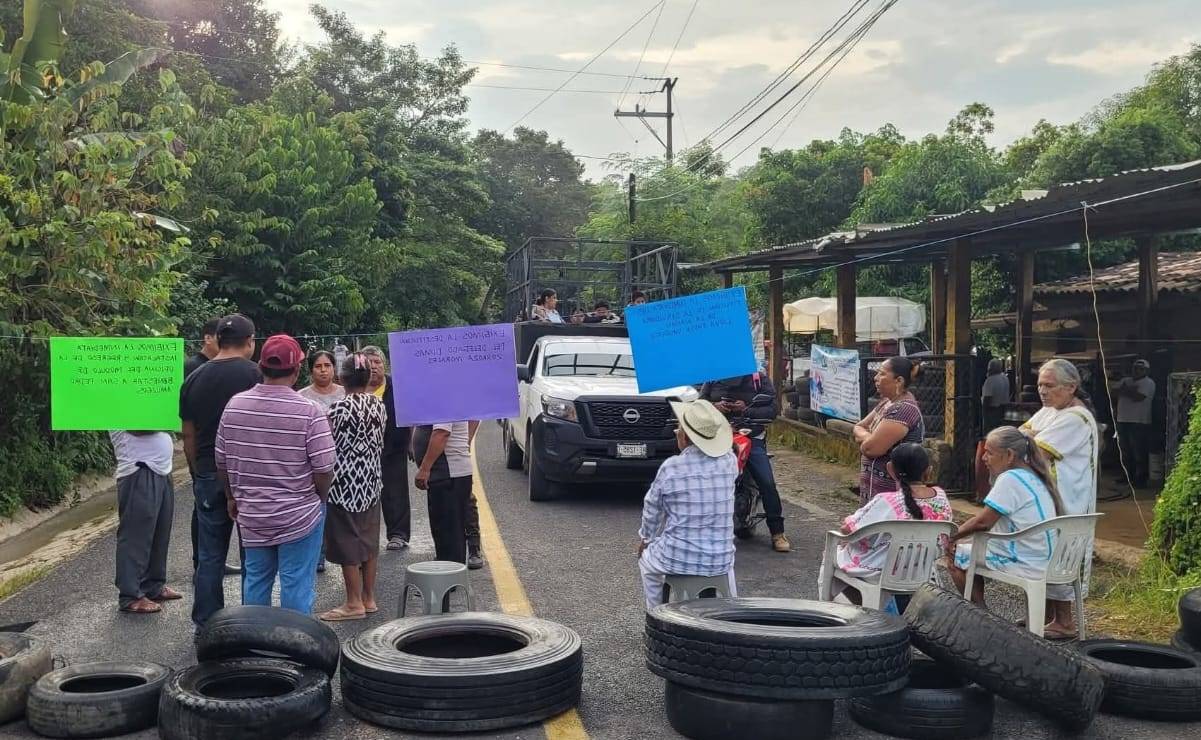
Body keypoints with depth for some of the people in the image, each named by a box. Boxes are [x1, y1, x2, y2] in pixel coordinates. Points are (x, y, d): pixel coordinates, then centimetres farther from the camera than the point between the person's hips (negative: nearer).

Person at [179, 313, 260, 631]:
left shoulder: (194, 379, 6)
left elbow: (188, 435, 11)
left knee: (209, 557, 10)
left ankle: (206, 626, 15)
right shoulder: (254, 375, -9)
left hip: (208, 476, 4)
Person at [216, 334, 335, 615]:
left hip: (251, 516, 4)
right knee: (296, 586, 5)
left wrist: (234, 497, 20)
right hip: (300, 516, -4)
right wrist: (319, 499, 4)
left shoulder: (235, 405, -3)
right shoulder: (309, 411, -16)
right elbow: (323, 469, -15)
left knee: (255, 581, 17)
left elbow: (222, 462, 5)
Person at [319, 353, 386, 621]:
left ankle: (354, 603, 7)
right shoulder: (379, 405, 2)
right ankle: (369, 598, 20)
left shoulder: (340, 407, -16)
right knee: (368, 539, 13)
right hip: (371, 482, 6)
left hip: (345, 483, -6)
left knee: (347, 542, 2)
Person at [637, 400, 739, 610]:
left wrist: (644, 538, 18)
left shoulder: (671, 468, -16)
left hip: (677, 559, -3)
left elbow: (652, 510, 0)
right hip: (719, 561, 3)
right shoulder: (730, 462, -7)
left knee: (646, 562, 30)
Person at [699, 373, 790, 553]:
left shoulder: (759, 379, 2)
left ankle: (777, 533, 0)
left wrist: (747, 410, -19)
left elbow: (771, 411, -4)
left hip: (751, 437, -1)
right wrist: (714, 406, -10)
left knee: (767, 483, -9)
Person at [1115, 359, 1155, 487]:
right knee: (1125, 450, 14)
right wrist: (1130, 391, -12)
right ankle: (1129, 475, 24)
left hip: (1139, 422, -7)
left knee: (1139, 452, -6)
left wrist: (1126, 391, -3)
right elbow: (1116, 393, 1)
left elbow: (1138, 397, -18)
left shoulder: (1149, 383, -5)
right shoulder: (1125, 381, 15)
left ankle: (1141, 478, -2)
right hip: (1123, 420, 7)